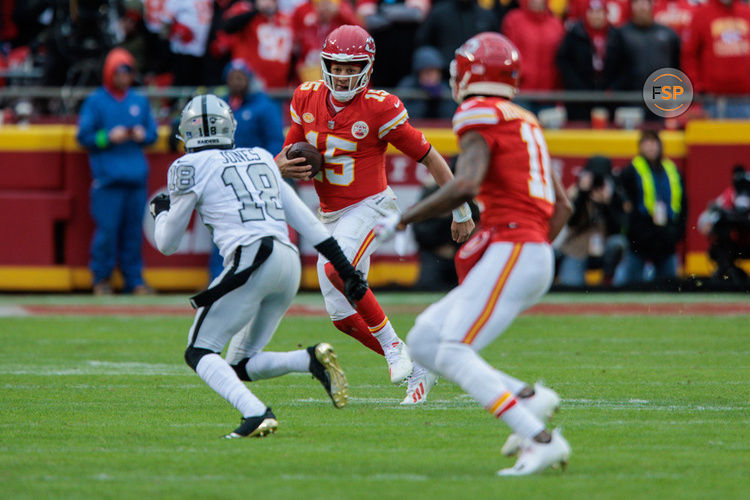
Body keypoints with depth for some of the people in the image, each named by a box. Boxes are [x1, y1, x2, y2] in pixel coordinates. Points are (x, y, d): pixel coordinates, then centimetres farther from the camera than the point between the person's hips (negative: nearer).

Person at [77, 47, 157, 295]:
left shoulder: (139, 101, 16)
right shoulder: (95, 102, 3)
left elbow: (153, 133, 20)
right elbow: (84, 136, 0)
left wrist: (142, 135, -2)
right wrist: (109, 137, -13)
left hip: (136, 177, 4)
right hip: (108, 178, -4)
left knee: (134, 230, 4)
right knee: (107, 229, -7)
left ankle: (134, 279, 11)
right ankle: (101, 279, 5)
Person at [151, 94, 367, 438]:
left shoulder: (191, 167, 6)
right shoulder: (261, 158, 24)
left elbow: (167, 243, 14)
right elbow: (304, 220, 22)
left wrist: (160, 212, 35)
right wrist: (345, 268, 24)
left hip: (253, 261, -7)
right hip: (290, 263, 7)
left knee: (200, 352, 1)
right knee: (245, 366, 17)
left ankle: (256, 413, -23)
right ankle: (313, 359, -10)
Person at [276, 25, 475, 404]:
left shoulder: (379, 109, -15)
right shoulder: (307, 100, 1)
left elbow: (430, 159, -8)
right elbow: (288, 155, 13)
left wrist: (461, 212, -2)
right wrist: (282, 166, -13)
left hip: (369, 207, -7)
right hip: (331, 216, 7)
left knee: (337, 270, -33)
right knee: (342, 315, 5)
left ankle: (392, 345, -15)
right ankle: (417, 368, 21)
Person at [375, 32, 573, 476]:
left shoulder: (480, 116, -5)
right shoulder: (526, 123, 23)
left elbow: (465, 185, -22)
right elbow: (563, 207, 24)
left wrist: (403, 219, -14)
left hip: (509, 250, -9)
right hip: (537, 256, 9)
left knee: (453, 354, -14)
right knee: (423, 341, 10)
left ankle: (541, 440, -22)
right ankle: (529, 398, 1)